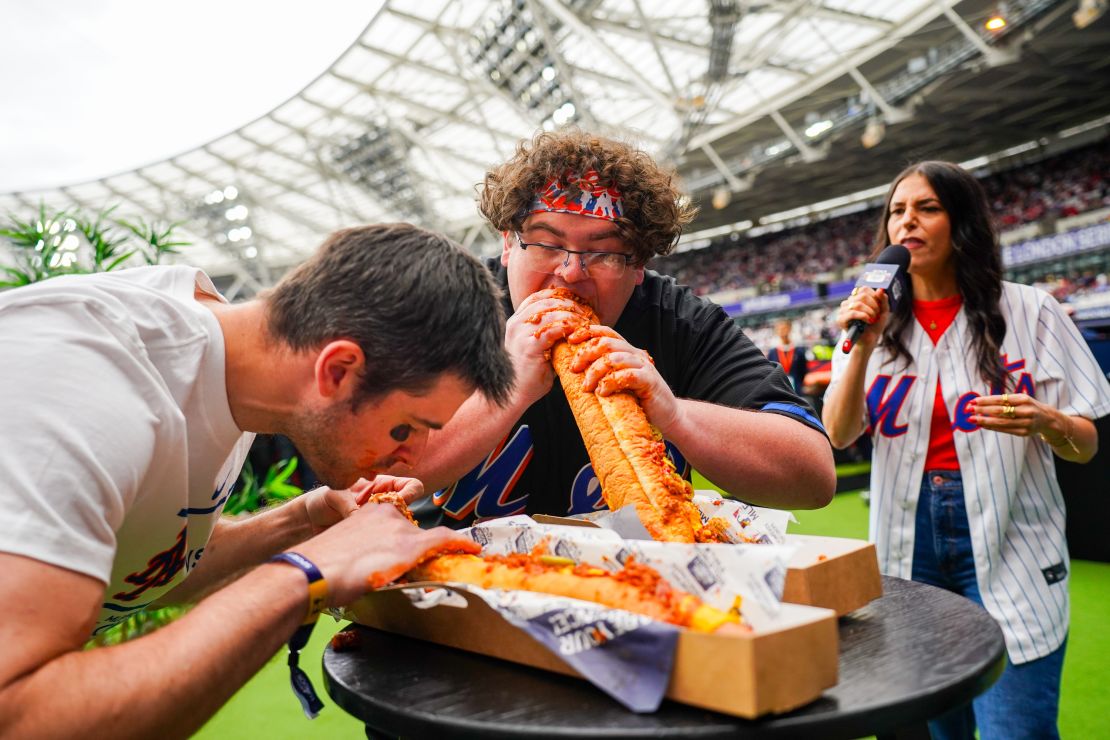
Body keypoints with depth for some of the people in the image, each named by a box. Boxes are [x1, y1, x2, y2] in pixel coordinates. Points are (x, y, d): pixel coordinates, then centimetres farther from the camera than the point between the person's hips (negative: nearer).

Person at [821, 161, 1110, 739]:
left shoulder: (1028, 312, 0)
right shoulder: (874, 323, 6)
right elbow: (837, 438, -3)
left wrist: (1044, 422, -21)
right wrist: (862, 349, -16)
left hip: (1008, 546, -2)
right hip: (908, 541, 2)